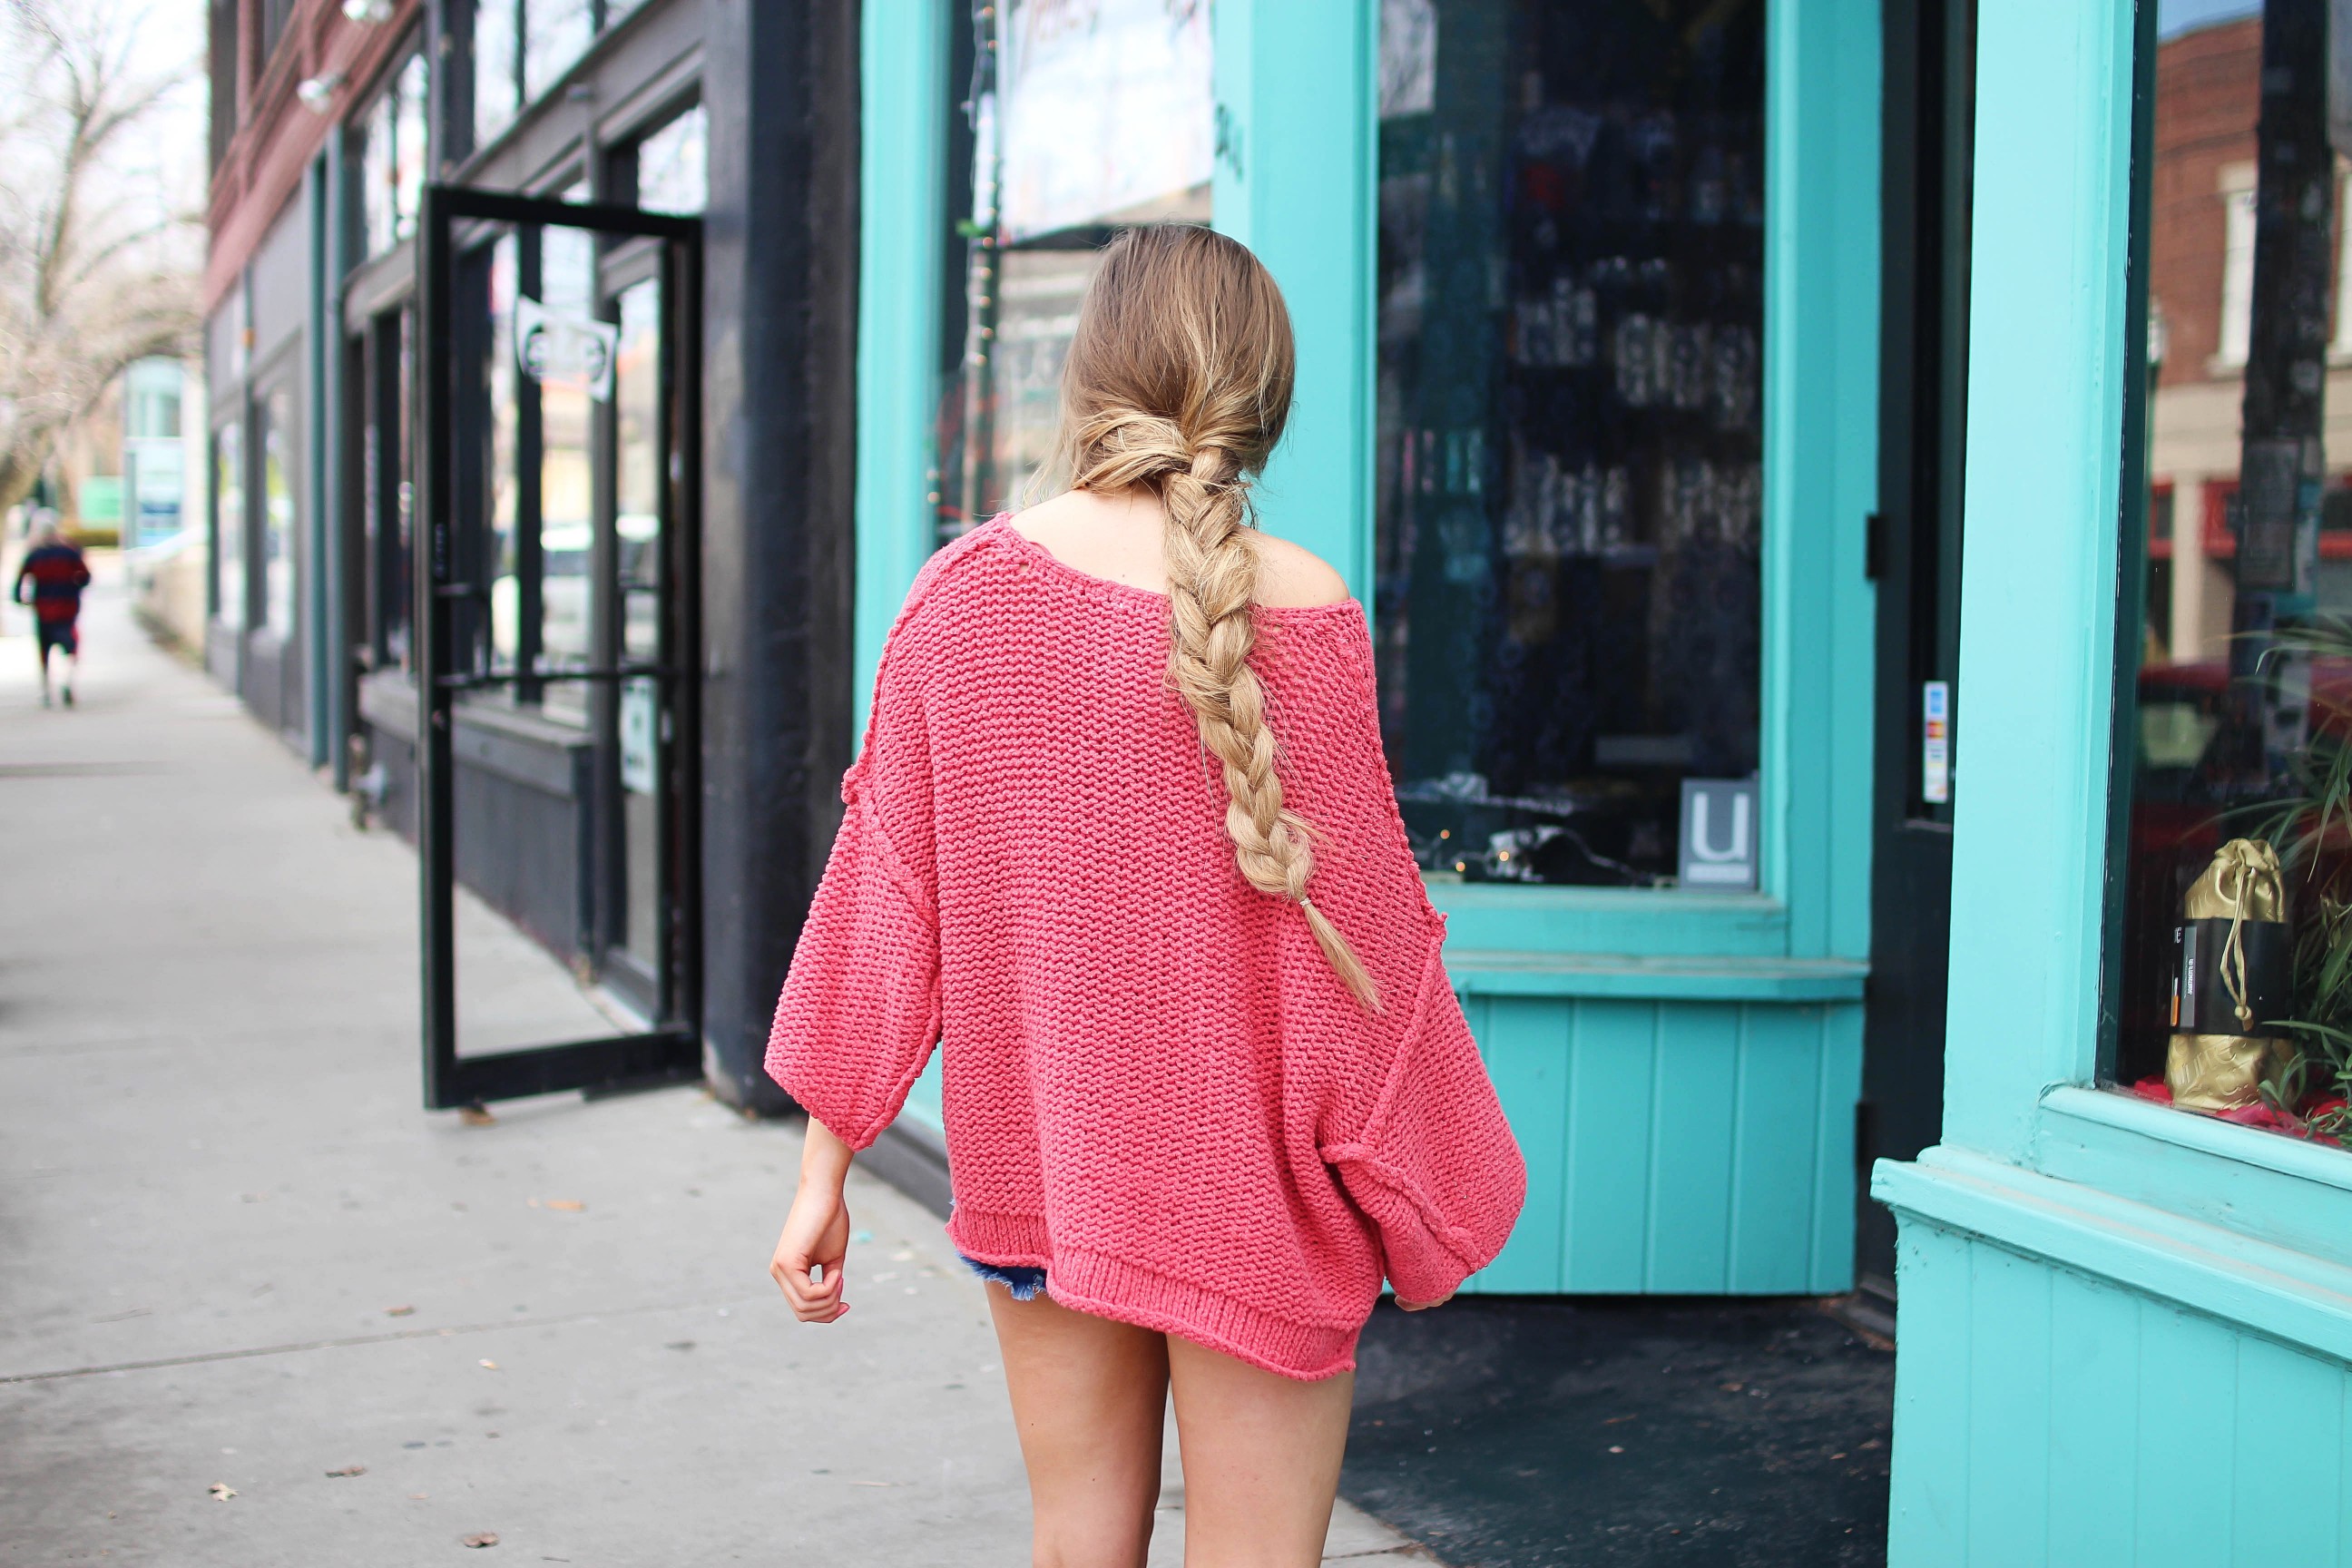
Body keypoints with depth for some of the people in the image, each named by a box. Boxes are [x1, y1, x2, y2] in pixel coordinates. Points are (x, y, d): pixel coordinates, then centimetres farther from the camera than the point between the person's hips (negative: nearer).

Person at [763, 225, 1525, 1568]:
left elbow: (885, 889, -1)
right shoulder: (1301, 611, -13)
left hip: (1032, 1150, 4)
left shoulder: (963, 588, -4)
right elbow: (1348, 921, -10)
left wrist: (827, 1166, 7)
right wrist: (1421, 1202, 2)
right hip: (1243, 1173, -3)